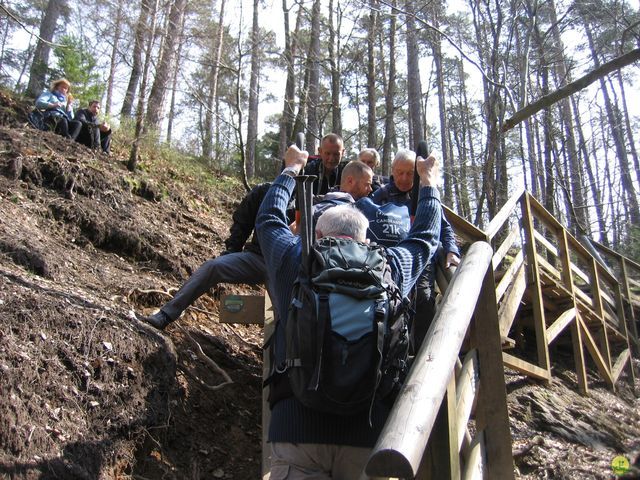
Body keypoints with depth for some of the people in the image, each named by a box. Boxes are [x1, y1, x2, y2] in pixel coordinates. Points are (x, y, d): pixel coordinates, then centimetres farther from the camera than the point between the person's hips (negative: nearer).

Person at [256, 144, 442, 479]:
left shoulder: (294, 260, 6)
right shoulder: (390, 267, 8)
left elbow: (269, 217, 26)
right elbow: (426, 236, 28)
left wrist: (291, 169, 42)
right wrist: (429, 182, 44)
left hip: (296, 426, -1)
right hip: (370, 428, 1)